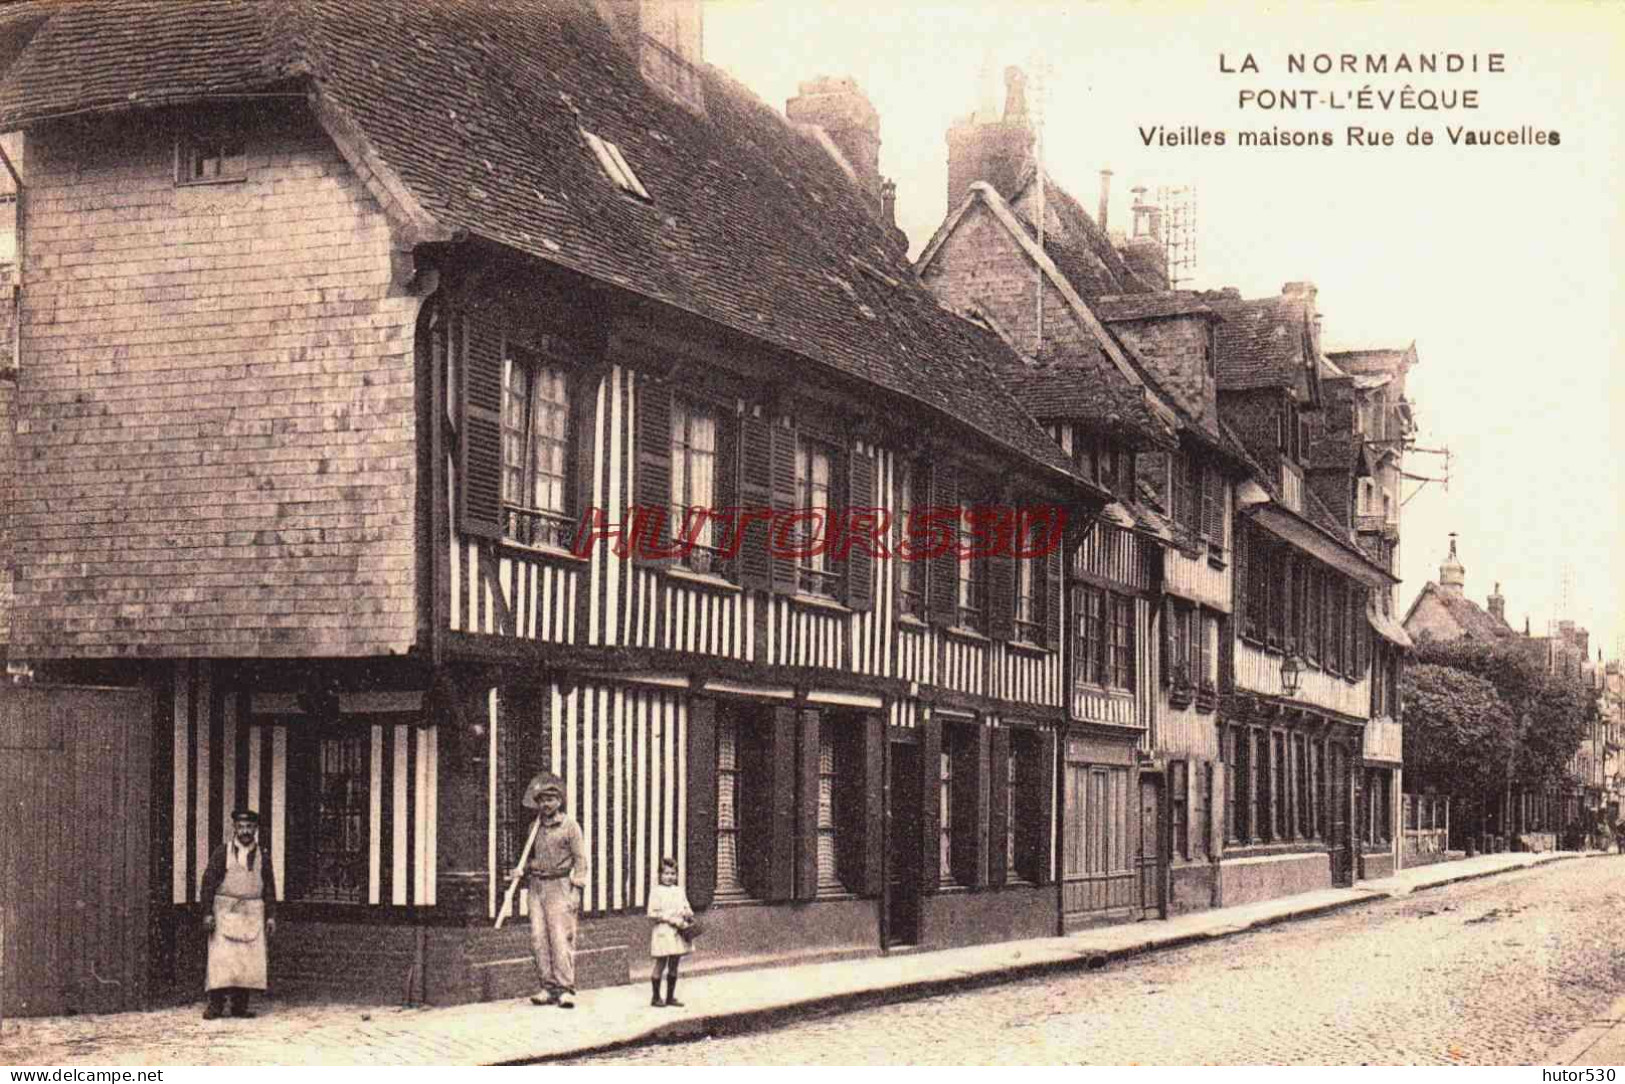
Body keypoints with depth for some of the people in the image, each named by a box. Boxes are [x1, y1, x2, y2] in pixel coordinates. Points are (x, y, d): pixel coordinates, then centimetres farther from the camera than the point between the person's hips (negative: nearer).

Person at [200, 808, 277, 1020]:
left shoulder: (262, 855, 11)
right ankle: (216, 1005, -6)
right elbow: (208, 882, -1)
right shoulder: (222, 852, 1)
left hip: (253, 914, 3)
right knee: (221, 958, -9)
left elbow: (269, 887, 14)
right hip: (225, 912, -3)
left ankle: (240, 1005, 4)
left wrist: (271, 915, 7)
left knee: (250, 960, -2)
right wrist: (207, 913, -8)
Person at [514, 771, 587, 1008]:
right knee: (538, 939, 0)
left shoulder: (570, 826, 1)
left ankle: (565, 989, -10)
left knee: (561, 937, -11)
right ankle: (547, 987, 5)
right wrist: (523, 870, 5)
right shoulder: (536, 827, 15)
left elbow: (580, 861, -2)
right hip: (536, 886, 5)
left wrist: (576, 891, -11)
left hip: (559, 885, -5)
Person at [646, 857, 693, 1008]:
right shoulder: (656, 891, -5)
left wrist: (688, 913, -7)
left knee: (674, 966, 9)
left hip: (678, 933, 5)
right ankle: (656, 997, 9)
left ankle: (670, 997, 17)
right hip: (663, 931, -5)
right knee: (660, 964, -1)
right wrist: (670, 919, -18)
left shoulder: (680, 890, 12)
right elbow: (652, 914, -10)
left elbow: (687, 909, 17)